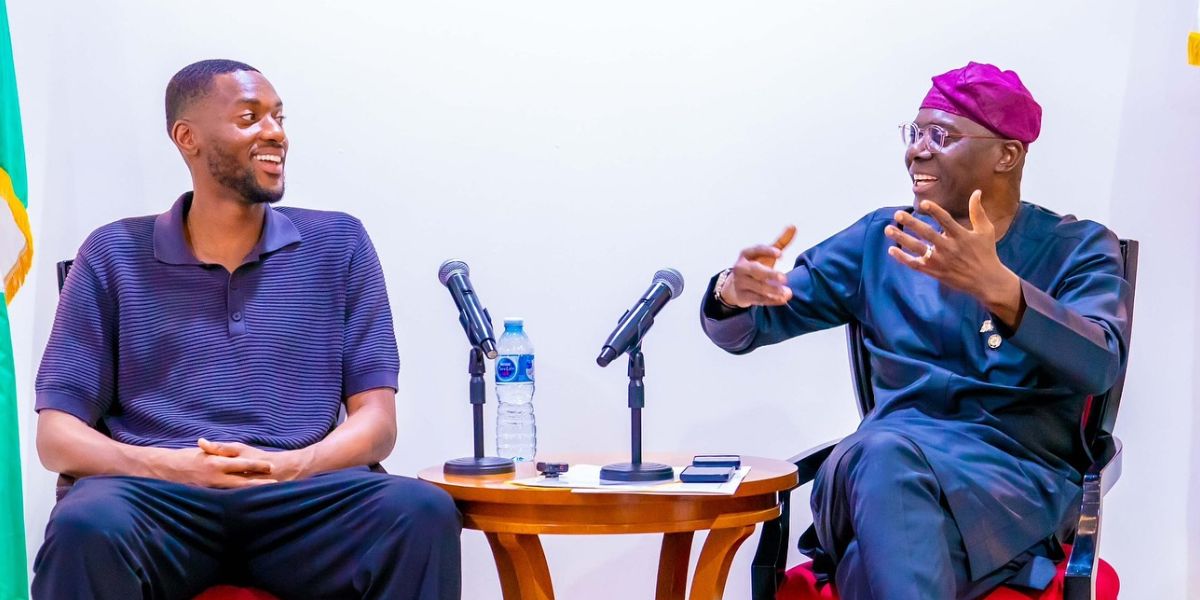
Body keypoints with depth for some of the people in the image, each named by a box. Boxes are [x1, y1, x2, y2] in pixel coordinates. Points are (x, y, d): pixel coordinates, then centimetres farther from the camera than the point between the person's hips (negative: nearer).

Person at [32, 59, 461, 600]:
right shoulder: (113, 256, 13)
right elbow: (57, 435, 7)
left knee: (422, 513, -31)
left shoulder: (339, 246, 15)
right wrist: (169, 465, -14)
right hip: (158, 494, -1)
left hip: (301, 495, 1)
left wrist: (290, 465, -13)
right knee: (85, 528, -36)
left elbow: (376, 421, 9)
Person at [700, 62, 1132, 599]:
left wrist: (1000, 288, -28)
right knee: (880, 452, -37)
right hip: (890, 454, 3)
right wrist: (734, 293, -10)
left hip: (1020, 473, -3)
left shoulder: (1077, 248, 11)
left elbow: (1101, 364, -10)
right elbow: (744, 327, 17)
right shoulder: (880, 239, 19)